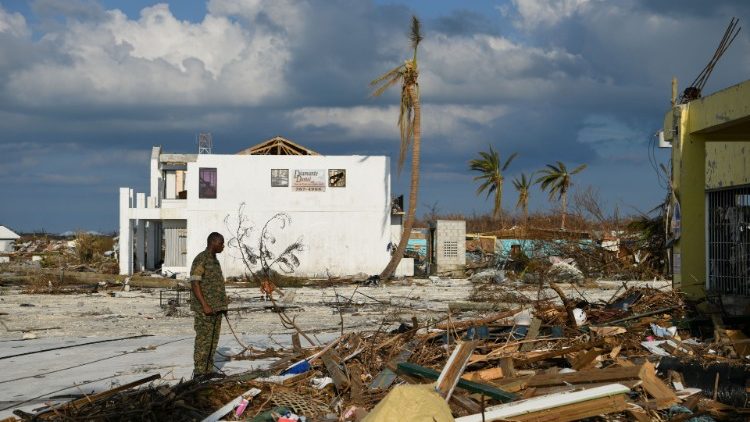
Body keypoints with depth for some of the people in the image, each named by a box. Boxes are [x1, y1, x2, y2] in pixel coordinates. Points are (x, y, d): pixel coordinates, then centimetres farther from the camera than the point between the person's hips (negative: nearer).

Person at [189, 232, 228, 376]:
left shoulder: (214, 260, 17)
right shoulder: (200, 260, -11)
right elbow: (194, 284, -17)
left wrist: (221, 306, 18)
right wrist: (205, 305, -22)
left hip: (216, 308, 9)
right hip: (204, 309, -9)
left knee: (213, 340, 9)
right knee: (203, 340, -8)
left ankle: (208, 371, 14)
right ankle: (199, 372, -6)